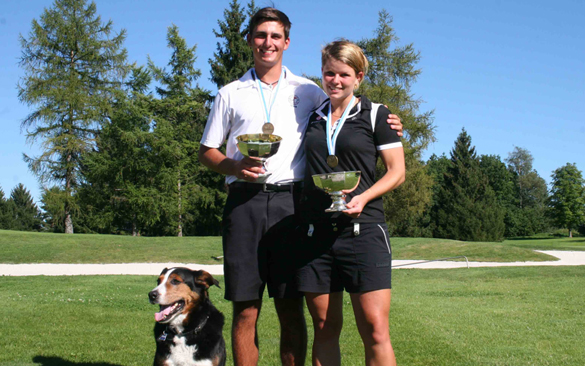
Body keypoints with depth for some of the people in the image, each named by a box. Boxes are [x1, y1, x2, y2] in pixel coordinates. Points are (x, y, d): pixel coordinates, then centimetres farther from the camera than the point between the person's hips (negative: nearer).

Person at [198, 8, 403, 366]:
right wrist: (235, 166, -6)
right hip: (245, 201, 0)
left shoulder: (308, 91, 14)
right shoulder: (231, 94, 14)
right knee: (245, 310, 1)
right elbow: (207, 151, 15)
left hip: (289, 201, 0)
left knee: (291, 309, 0)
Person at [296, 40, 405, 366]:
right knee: (325, 327, 6)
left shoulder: (376, 115, 5)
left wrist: (364, 197, -14)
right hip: (316, 232, 4)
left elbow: (397, 171, 2)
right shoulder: (312, 117, 16)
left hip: (363, 229, -3)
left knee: (375, 329, -10)